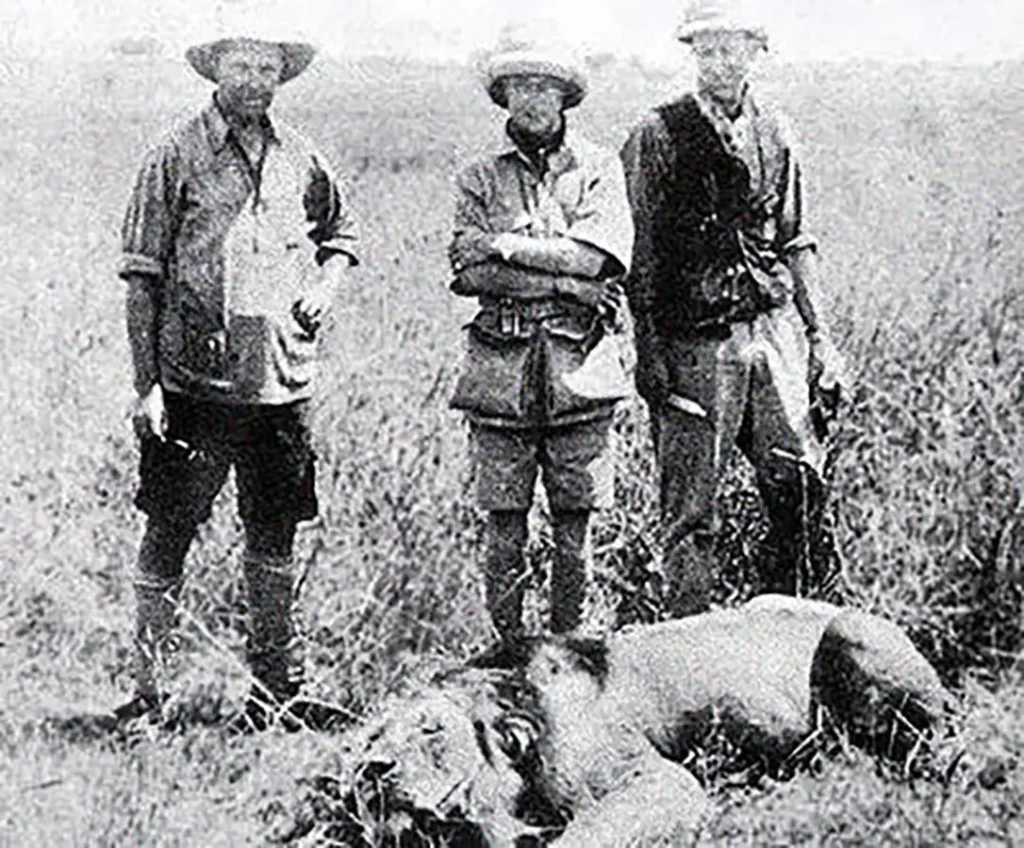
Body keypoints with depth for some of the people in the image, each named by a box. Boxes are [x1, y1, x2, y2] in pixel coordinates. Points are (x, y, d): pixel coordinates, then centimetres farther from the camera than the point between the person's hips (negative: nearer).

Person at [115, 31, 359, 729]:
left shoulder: (300, 159, 9)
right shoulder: (177, 157, -2)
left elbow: (343, 233, 27)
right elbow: (142, 276, -3)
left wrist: (325, 284, 6)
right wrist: (147, 383, -8)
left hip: (282, 380, 3)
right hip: (194, 382, -3)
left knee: (274, 538, 11)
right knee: (168, 535, -1)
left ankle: (277, 682, 24)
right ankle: (149, 685, 10)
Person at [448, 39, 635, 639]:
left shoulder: (599, 169, 9)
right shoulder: (481, 180, 11)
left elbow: (599, 256, -8)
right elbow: (469, 273, -4)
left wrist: (506, 245, -7)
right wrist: (566, 282, -11)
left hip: (579, 370, 0)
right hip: (501, 369, 1)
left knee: (574, 526, 3)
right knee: (505, 525, 1)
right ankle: (508, 651, 12)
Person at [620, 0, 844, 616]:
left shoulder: (776, 133, 12)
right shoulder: (659, 137, -1)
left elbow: (796, 242, 17)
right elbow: (639, 255, -2)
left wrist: (818, 335, 11)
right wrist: (647, 350, -7)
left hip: (774, 325, 4)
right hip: (695, 340, -3)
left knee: (801, 483, -3)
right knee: (693, 508, 0)